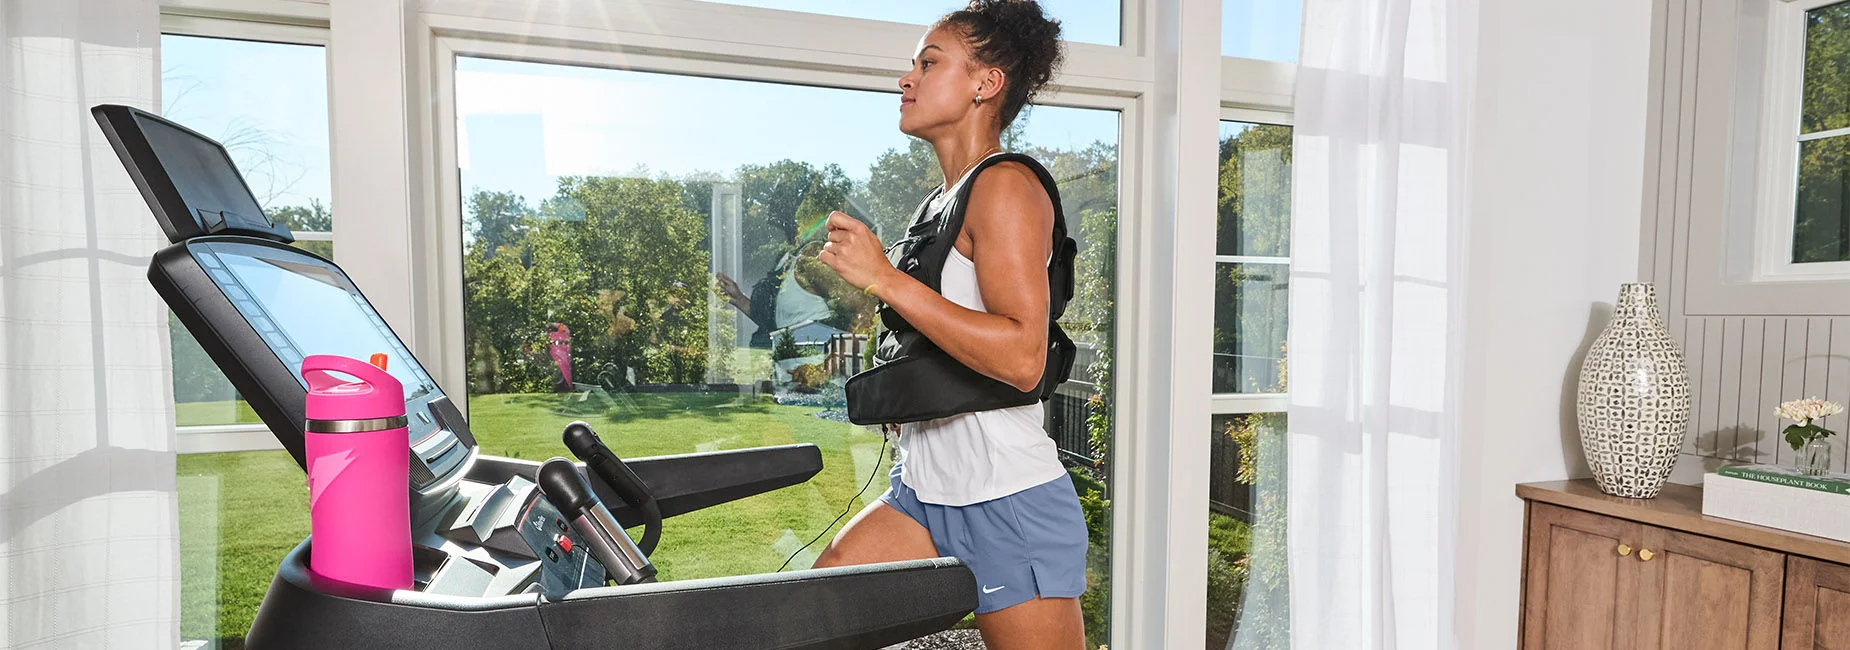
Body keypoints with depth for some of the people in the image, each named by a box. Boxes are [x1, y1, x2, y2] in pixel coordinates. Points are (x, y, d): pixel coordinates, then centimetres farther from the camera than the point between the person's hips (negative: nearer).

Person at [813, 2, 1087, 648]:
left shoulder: (1006, 185, -11)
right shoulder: (939, 205, 15)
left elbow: (1022, 357, -25)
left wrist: (885, 278, -23)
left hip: (1012, 504, -8)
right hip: (923, 496, 8)